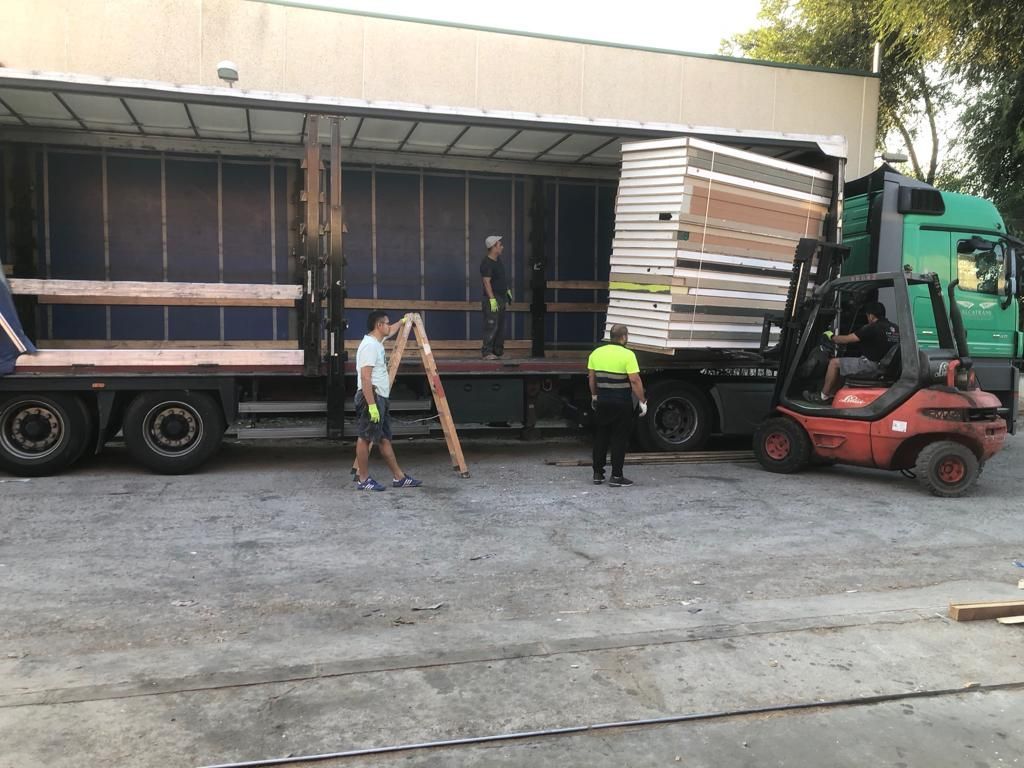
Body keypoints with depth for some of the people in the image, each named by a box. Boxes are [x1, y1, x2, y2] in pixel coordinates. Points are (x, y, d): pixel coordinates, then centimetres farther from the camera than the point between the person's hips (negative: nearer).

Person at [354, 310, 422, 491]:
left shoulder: (377, 342, 15)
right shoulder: (369, 345, -16)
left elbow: (390, 332, 42)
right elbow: (365, 378, -23)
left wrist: (403, 321, 53)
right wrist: (371, 404, -27)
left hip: (380, 398, 11)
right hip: (370, 398, -11)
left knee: (384, 438, 11)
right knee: (365, 438, -3)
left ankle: (399, 477, 15)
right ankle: (363, 480, 3)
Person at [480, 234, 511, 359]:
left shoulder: (499, 260, 13)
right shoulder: (486, 263, -15)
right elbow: (486, 282, -21)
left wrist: (507, 290, 23)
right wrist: (492, 299, -25)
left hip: (501, 298, 9)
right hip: (492, 299, -9)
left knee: (501, 327, 11)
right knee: (491, 327, -10)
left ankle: (498, 351, 17)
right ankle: (486, 352, -5)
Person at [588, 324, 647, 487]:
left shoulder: (596, 352, 4)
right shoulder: (627, 355, -13)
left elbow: (591, 377, 11)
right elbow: (635, 380, -17)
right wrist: (642, 401, -9)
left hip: (602, 401, 5)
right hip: (621, 402, -5)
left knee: (600, 437, 14)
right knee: (619, 439, 2)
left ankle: (598, 474, 18)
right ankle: (616, 476, 4)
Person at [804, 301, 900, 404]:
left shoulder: (873, 328, -16)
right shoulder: (894, 328, 6)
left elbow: (846, 339, -8)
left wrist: (832, 336, 10)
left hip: (870, 365, -9)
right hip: (885, 367, 9)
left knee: (834, 363, 1)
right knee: (844, 365, 25)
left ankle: (823, 396, 9)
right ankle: (832, 394, 27)